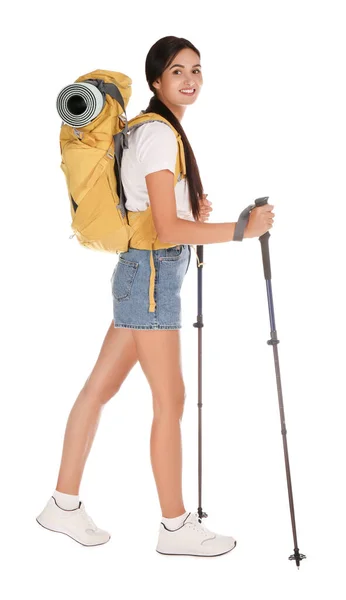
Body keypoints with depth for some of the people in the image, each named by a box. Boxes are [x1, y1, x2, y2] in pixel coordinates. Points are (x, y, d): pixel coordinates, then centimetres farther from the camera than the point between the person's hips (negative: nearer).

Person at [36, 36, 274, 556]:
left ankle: (64, 506, 22)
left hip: (144, 272, 10)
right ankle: (176, 527, 12)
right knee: (170, 401, -2)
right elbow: (168, 229, -20)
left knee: (100, 387, 11)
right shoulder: (159, 134, -14)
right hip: (152, 272, -10)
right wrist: (242, 229, -18)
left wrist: (194, 208, 12)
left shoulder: (150, 129, 18)